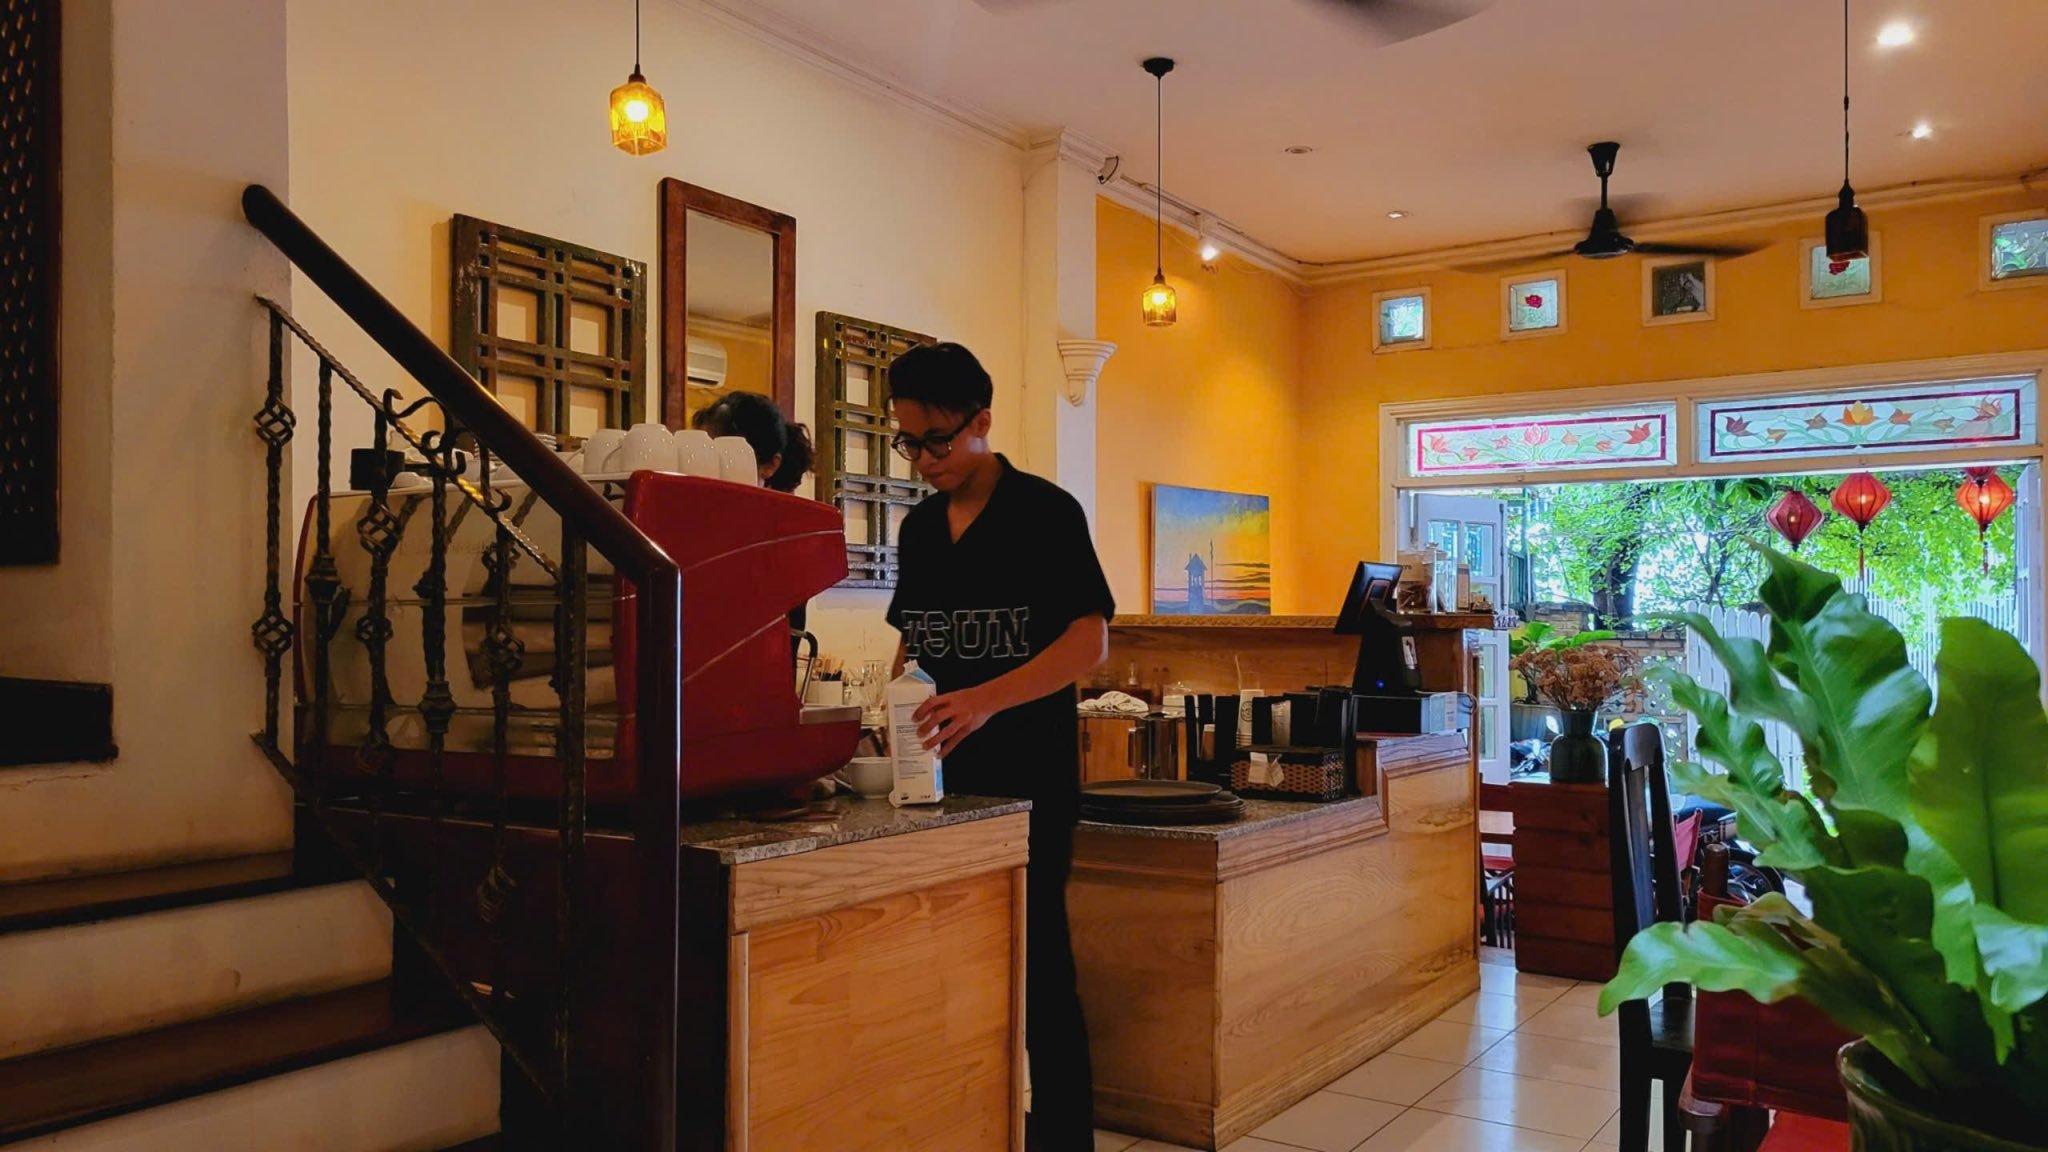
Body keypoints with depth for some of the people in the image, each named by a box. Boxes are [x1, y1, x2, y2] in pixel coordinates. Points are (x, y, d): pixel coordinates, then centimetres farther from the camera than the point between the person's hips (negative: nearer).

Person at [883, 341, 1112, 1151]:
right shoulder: (919, 527, 11)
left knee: (1034, 957, -1)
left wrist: (987, 699, -29)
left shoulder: (1044, 513, -8)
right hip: (941, 771, 6)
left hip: (1027, 773, -6)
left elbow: (1090, 639, -17)